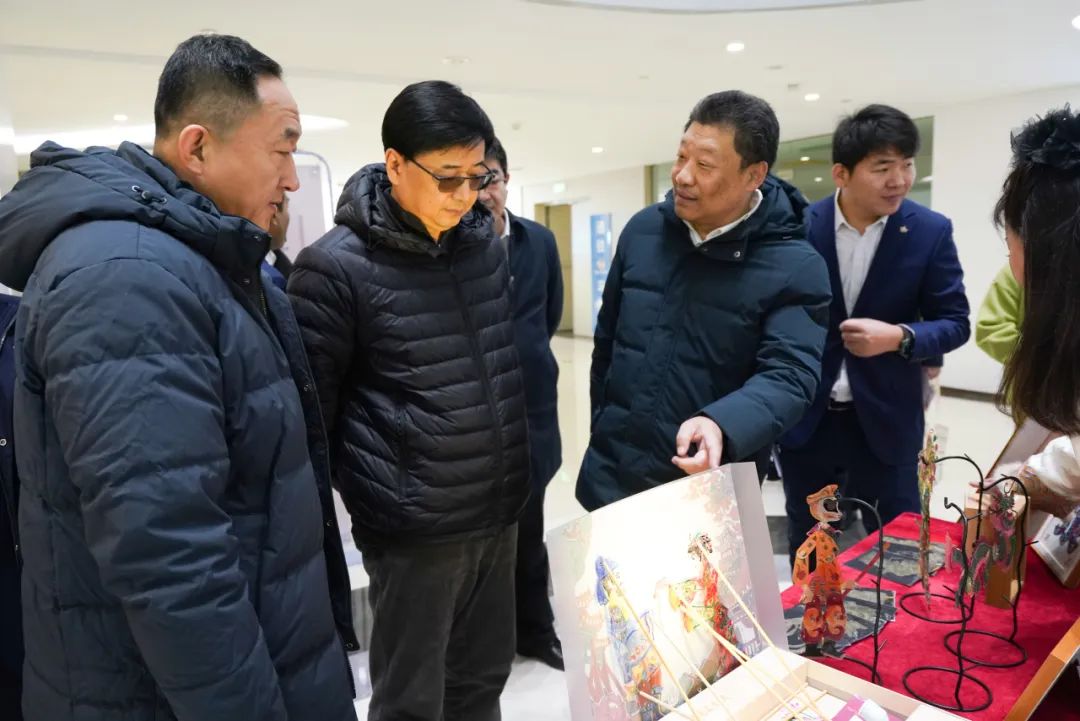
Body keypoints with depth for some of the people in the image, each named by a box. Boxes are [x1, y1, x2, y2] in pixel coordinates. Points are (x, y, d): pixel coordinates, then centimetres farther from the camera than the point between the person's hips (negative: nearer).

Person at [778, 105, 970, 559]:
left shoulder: (931, 231, -5)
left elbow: (955, 323, -2)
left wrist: (900, 337, -22)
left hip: (886, 421, 0)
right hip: (805, 419, 1)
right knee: (806, 552, 17)